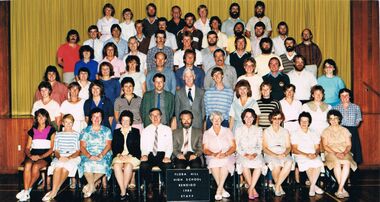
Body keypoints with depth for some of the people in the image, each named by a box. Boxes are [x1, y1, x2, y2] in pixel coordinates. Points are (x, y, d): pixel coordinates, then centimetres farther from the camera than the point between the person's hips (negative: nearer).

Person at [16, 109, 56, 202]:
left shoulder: (51, 130, 6)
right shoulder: (32, 131, 17)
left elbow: (52, 148, 0)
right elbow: (27, 148, 15)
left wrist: (40, 157, -13)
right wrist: (30, 155, -8)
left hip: (45, 156, -3)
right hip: (33, 155, 3)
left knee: (35, 166, -34)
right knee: (27, 165, -32)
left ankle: (27, 190, -18)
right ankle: (26, 192, -31)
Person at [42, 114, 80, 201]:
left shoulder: (77, 134, 9)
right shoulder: (58, 135, 18)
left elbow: (78, 151, 3)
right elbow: (56, 151, 12)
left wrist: (69, 158, -14)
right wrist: (59, 157, -11)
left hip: (73, 157, -2)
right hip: (60, 157, 2)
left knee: (65, 168, -34)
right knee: (57, 167, -34)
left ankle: (54, 192, -26)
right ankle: (54, 191, -33)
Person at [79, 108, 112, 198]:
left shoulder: (107, 130, 13)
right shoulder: (85, 131, 13)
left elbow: (108, 145, 1)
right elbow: (82, 147, 2)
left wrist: (100, 156, -17)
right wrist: (89, 156, -17)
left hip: (103, 155, 0)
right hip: (88, 155, 0)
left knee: (103, 165, -34)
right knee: (87, 164, -34)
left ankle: (89, 185, -14)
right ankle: (92, 187, -15)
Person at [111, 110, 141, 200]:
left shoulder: (136, 131, 13)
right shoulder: (116, 132, 20)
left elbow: (137, 147, 4)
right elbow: (113, 146, 11)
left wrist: (128, 156, -11)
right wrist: (119, 155, -8)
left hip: (132, 156, -1)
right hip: (119, 156, 2)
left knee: (128, 166, -35)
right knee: (116, 166, -32)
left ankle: (123, 191, -24)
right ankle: (123, 191, -30)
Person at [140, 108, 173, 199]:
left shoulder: (167, 129, 13)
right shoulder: (145, 130, 16)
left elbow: (169, 145, 5)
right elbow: (143, 146, 8)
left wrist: (167, 156, -15)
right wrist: (144, 155, -14)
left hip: (162, 154, -1)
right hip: (149, 155, 1)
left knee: (168, 166, -34)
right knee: (143, 166, -33)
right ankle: (149, 187, -8)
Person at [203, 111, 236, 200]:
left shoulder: (227, 131, 14)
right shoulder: (207, 133, 14)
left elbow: (233, 147, 5)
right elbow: (205, 150, 5)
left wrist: (225, 154, -15)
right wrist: (214, 154, -16)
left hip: (227, 157, 0)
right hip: (212, 157, 1)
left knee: (225, 161, -36)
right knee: (213, 162, -35)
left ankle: (219, 190, -34)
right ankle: (222, 190, -27)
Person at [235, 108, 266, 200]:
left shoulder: (258, 130, 15)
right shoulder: (238, 130, 11)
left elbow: (260, 146, 9)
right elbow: (237, 146, 4)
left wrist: (255, 154, -11)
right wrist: (245, 154, -13)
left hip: (255, 154, 1)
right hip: (242, 154, -1)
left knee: (259, 163, -33)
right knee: (244, 164, -35)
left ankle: (250, 189, -25)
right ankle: (253, 189, -22)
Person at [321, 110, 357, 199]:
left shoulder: (345, 130, 15)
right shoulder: (326, 131, 11)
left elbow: (349, 145, 7)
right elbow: (325, 146, 1)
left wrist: (344, 153, -13)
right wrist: (335, 153, -15)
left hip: (344, 153, 1)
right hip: (331, 153, -1)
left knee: (347, 163, -34)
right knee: (337, 163, -36)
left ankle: (340, 189, -35)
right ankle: (343, 189, -30)